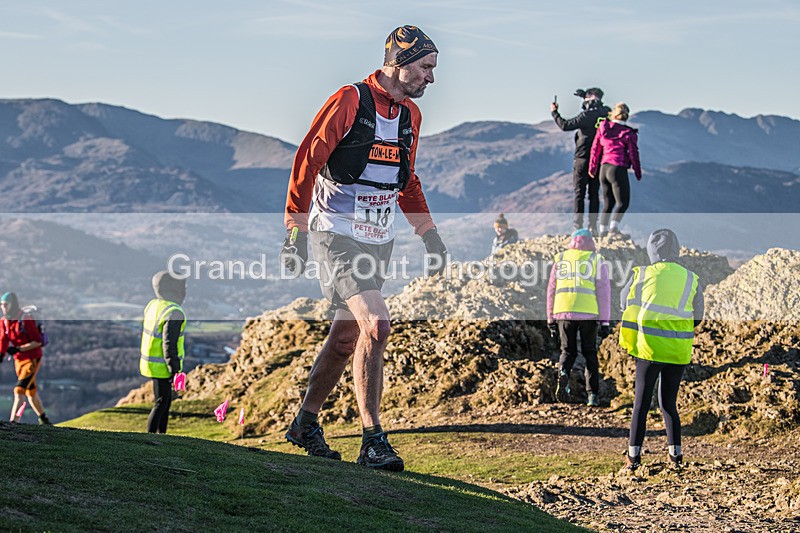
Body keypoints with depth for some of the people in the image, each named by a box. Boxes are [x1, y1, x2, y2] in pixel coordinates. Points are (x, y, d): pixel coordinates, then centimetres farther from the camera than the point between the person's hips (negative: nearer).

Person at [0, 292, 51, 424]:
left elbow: (38, 342, -18)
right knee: (31, 393, 16)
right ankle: (44, 420, 30)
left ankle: (13, 422, -20)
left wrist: (18, 349, -23)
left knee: (19, 391, -17)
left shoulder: (26, 319, -19)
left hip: (32, 359, -7)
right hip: (19, 360, 7)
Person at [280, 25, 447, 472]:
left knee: (347, 336, 11)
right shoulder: (350, 101, -12)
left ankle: (306, 424, 28)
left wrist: (429, 233, 21)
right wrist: (297, 229, -16)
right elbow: (308, 160, -13)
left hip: (378, 240, 8)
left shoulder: (410, 115, 12)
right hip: (338, 237, -8)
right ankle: (373, 440, -14)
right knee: (376, 324, -20)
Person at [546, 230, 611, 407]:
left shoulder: (560, 259, 13)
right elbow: (603, 291, 0)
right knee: (589, 353, 11)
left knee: (568, 351, 12)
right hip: (588, 313, -1)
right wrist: (605, 321, 1)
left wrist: (551, 320, 18)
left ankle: (563, 373, -19)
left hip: (564, 312, 1)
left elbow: (551, 291, 13)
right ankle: (592, 395, 6)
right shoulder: (597, 260, 7)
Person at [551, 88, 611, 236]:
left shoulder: (587, 115, -17)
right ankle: (593, 227, 10)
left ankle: (577, 226, -4)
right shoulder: (606, 113, 2)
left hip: (583, 158, -6)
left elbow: (565, 125, -15)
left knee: (579, 193, 0)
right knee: (594, 193, 11)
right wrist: (584, 95, 26)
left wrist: (554, 112, -1)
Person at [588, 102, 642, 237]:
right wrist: (638, 173, 11)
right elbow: (633, 154, -2)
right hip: (618, 169, -5)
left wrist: (592, 168, 23)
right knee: (623, 203, 3)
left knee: (608, 204, 15)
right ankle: (614, 226, -16)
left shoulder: (603, 128, 5)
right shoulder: (629, 133, -6)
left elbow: (595, 149, 11)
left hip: (603, 169, 5)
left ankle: (603, 230, 9)